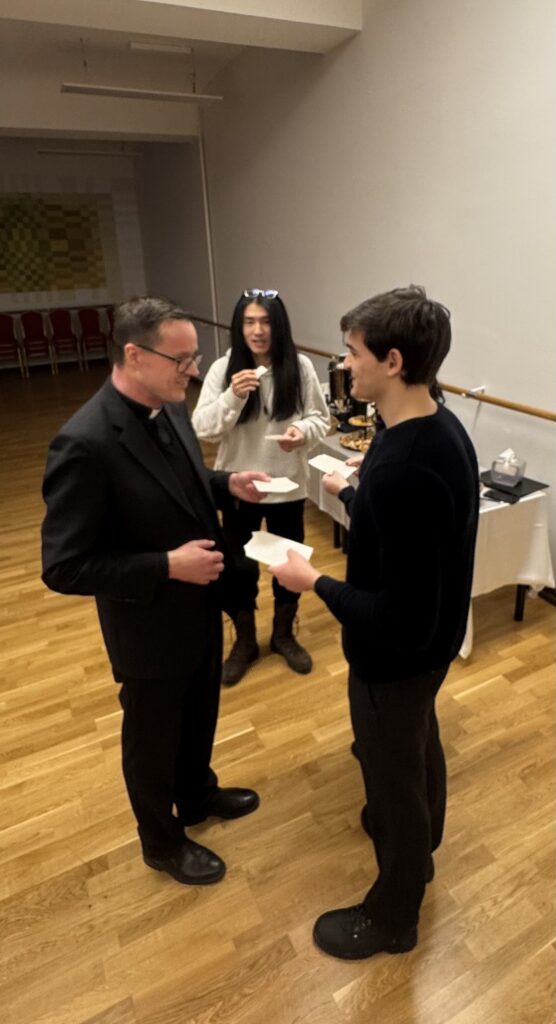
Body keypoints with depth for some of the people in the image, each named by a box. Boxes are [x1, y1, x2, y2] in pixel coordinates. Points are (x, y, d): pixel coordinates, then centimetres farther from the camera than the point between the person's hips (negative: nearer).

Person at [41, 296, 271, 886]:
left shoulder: (169, 409, -4)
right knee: (152, 738, 19)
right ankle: (161, 841, 46)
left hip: (200, 608, 8)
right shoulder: (85, 443, -30)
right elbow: (63, 567, -26)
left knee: (200, 715, 29)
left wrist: (227, 484, -5)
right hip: (151, 628, -7)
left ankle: (197, 795, 57)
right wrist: (168, 566, -27)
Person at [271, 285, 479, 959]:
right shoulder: (441, 428, -6)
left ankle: (392, 918, 43)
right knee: (419, 750, 30)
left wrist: (313, 582, -21)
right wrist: (351, 495, 15)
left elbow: (400, 617, -32)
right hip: (431, 643, 9)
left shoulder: (402, 469, -36)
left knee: (393, 775, 14)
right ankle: (418, 849, 60)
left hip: (395, 658, -9)